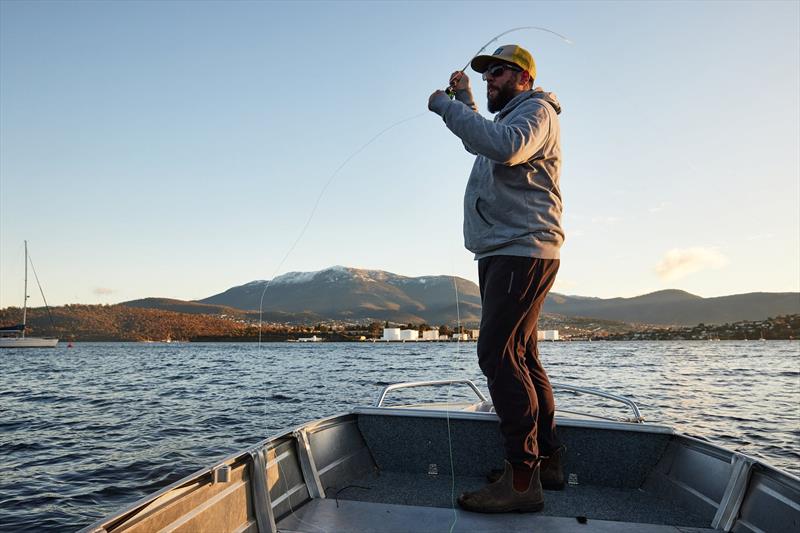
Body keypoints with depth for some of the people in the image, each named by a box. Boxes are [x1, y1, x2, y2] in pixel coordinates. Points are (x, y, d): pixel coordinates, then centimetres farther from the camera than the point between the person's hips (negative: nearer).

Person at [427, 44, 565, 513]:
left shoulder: (536, 110, -3)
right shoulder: (509, 118, 28)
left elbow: (504, 146, -26)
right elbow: (483, 142, 47)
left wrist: (447, 107, -16)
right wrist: (465, 99, 35)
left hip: (522, 252, -10)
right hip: (505, 253, 11)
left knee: (499, 353, -18)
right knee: (522, 357, 10)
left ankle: (522, 479, -16)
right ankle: (547, 461, 18)